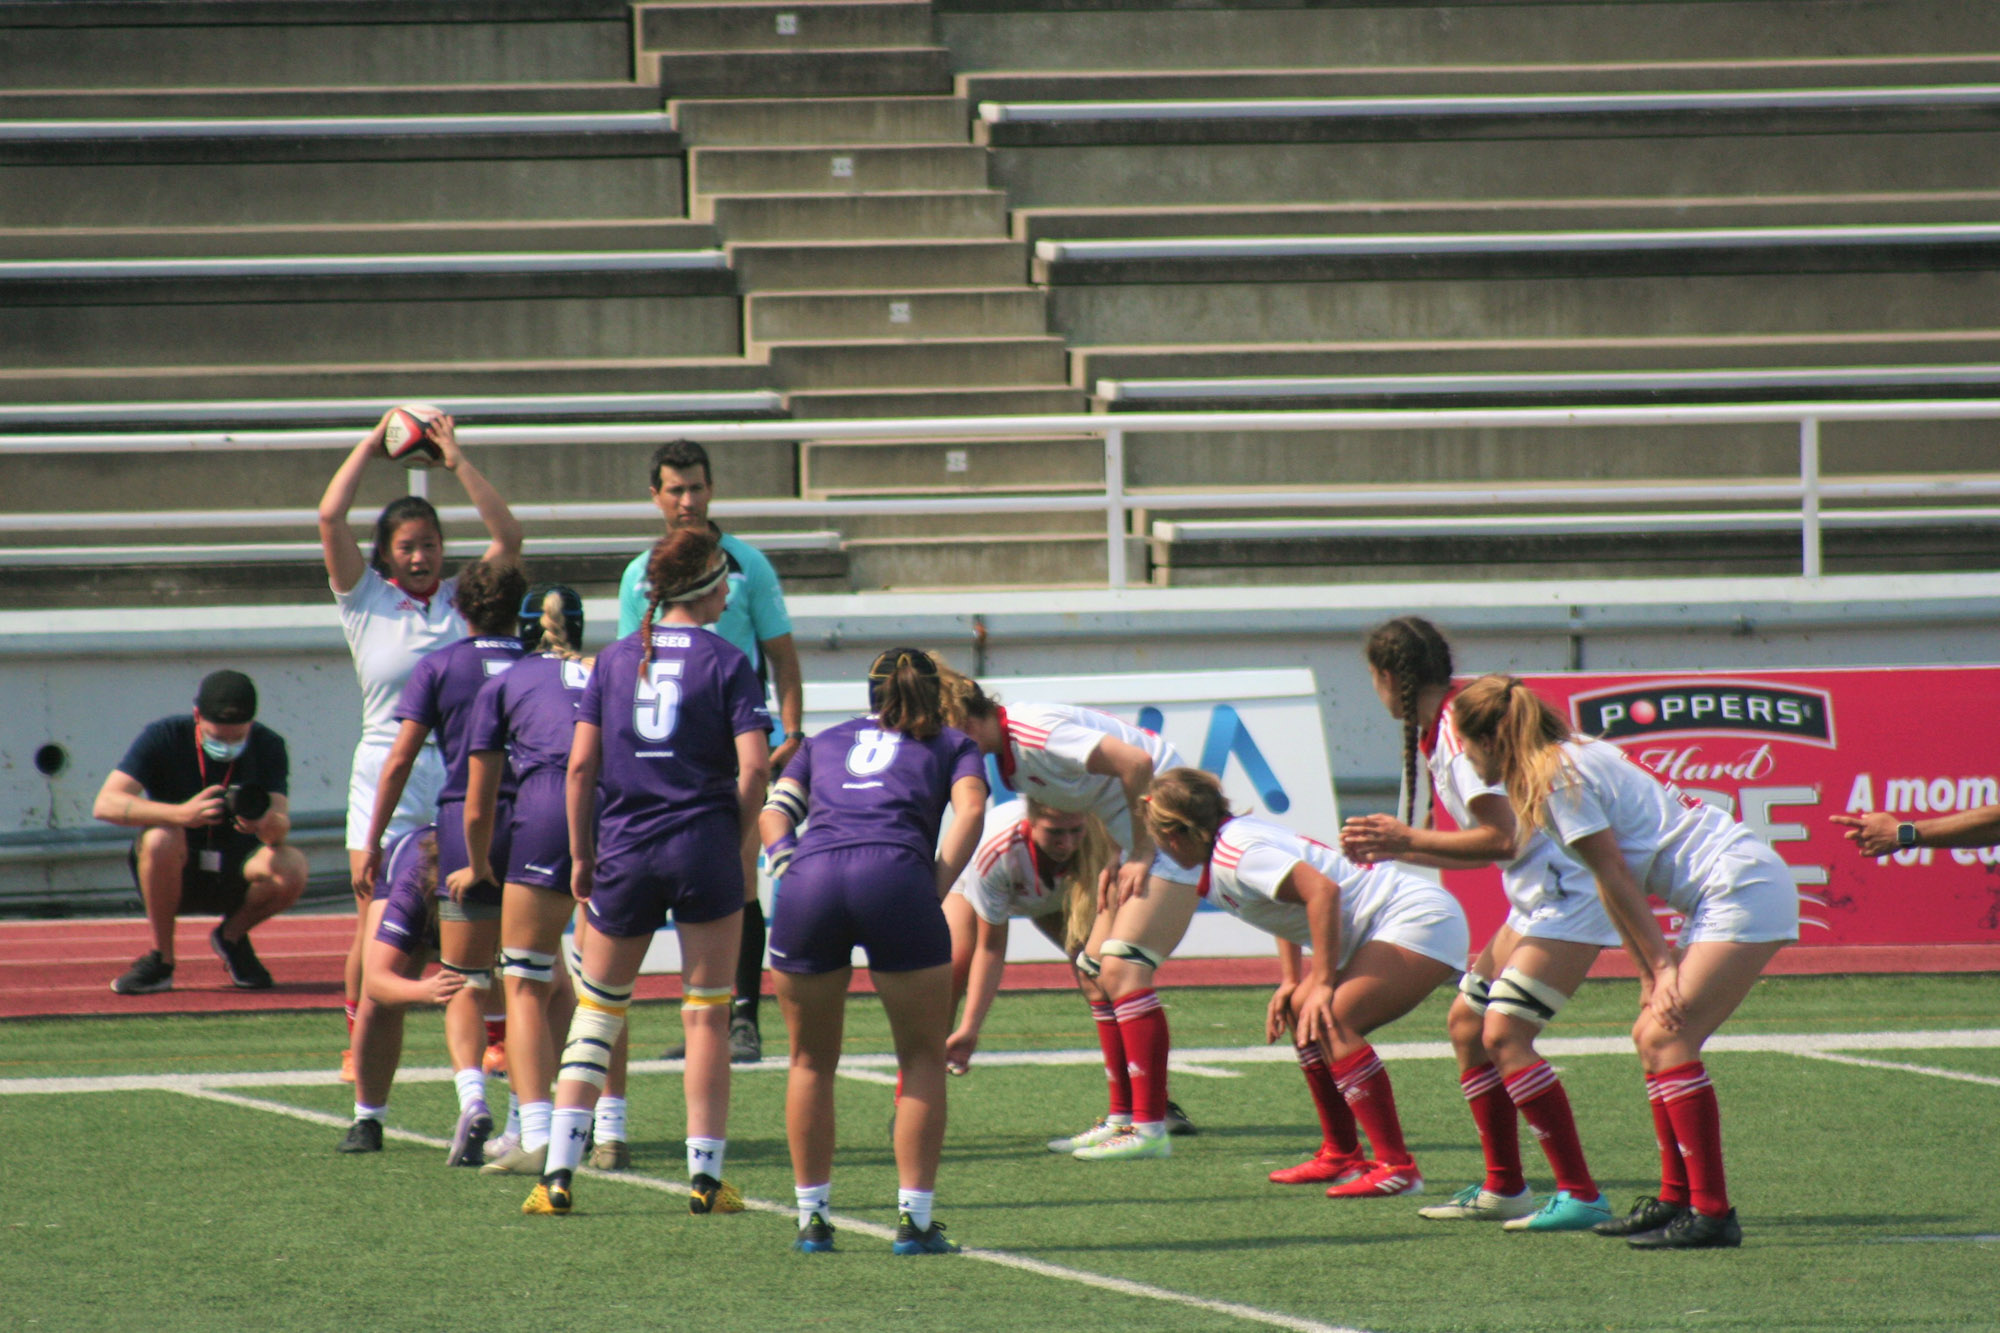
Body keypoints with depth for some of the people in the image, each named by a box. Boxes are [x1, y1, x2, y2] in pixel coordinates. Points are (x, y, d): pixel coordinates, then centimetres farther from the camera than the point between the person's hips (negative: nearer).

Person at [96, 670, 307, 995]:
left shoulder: (267, 746, -8)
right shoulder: (165, 737, -15)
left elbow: (282, 826, -19)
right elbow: (105, 804, -26)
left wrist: (268, 825, -46)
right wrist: (182, 814, -41)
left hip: (235, 876, 2)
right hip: (176, 874, -2)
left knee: (292, 866, -29)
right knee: (160, 839, -36)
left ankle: (232, 935, 3)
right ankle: (161, 960, -15)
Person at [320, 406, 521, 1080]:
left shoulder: (462, 598, 8)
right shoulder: (366, 600, 4)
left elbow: (508, 538, -2)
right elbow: (330, 518, -6)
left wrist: (457, 461, -2)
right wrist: (372, 445, 2)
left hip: (462, 778, 1)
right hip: (386, 783, -1)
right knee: (376, 931, -3)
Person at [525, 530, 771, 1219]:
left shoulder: (615, 660, 6)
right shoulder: (727, 663, -3)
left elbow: (582, 764, 2)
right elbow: (754, 767, -12)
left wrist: (581, 854, 10)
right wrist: (735, 835, 3)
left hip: (624, 851, 3)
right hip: (702, 845, -3)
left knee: (597, 1009, 11)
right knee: (706, 1014, 5)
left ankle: (558, 1173, 3)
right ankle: (705, 1175, 4)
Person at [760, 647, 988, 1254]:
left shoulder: (823, 743, 34)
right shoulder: (951, 745, 26)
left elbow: (774, 812, 18)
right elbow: (970, 807, 6)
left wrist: (786, 866, 7)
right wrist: (936, 889, 2)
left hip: (809, 882, 2)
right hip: (896, 877, -2)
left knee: (811, 1061, 18)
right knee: (923, 1060, 12)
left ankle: (812, 1218, 18)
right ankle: (914, 1220, 5)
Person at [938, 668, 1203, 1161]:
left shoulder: (1035, 732, -22)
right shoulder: (1009, 754, 8)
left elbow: (1136, 763, -27)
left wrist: (1140, 854, -19)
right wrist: (1116, 862, 4)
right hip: (1141, 839, 10)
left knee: (1122, 968, -16)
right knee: (1098, 968, 10)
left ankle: (1150, 1129, -15)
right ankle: (1122, 1118, 14)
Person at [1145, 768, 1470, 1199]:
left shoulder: (1235, 854, -18)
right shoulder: (1234, 839, 13)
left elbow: (1322, 890, -29)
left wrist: (1322, 985, -25)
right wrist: (1291, 982, 18)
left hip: (1422, 920, -11)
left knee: (1331, 1022, -23)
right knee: (1301, 1015, 13)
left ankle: (1396, 1167, -25)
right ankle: (1344, 1159, 17)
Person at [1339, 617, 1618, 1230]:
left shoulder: (1461, 727, -17)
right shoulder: (1435, 732, 14)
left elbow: (1501, 838, -23)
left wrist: (1410, 839, -15)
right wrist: (1392, 849, 14)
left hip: (1568, 896, -11)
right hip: (1535, 900, 11)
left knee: (1503, 1034, -17)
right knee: (1466, 1022, 13)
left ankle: (1580, 1195, -16)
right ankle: (1504, 1189, 19)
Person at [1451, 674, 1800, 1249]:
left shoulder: (1558, 778, -12)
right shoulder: (1574, 760, 17)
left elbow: (1616, 878, -12)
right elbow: (1617, 882, 17)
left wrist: (1662, 964, -10)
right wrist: (1650, 973, 14)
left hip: (1742, 891, -10)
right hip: (1743, 891, 10)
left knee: (1667, 1041, -15)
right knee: (1652, 1037, 10)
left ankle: (1712, 1213, -19)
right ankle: (1676, 1199, 13)